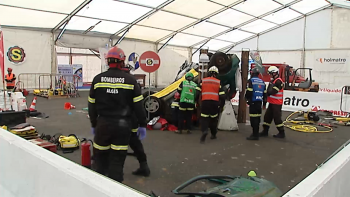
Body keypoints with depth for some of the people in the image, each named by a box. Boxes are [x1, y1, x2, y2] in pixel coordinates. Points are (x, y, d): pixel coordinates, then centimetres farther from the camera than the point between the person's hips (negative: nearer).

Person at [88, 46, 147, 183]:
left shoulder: (98, 79, 1)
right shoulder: (130, 80, -3)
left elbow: (92, 104, 6)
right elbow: (138, 105, -3)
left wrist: (93, 124, 17)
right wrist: (142, 125, 6)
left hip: (103, 124, 1)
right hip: (123, 125, -1)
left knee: (100, 157, 16)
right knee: (117, 160, 7)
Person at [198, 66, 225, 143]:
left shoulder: (203, 81, 5)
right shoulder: (218, 82, 5)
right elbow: (222, 95, 0)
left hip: (205, 102, -1)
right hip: (215, 102, 1)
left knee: (204, 118, 3)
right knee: (214, 118, 16)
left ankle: (204, 131, -23)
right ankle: (213, 134, 27)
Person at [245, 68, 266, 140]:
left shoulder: (251, 80, -6)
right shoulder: (262, 82, 16)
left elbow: (249, 92, -13)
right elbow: (264, 93, 17)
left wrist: (247, 99, 6)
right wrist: (264, 103, 24)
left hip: (253, 102, -7)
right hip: (259, 102, 8)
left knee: (253, 118, -8)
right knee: (257, 118, 13)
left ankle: (255, 135, -9)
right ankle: (256, 133, 22)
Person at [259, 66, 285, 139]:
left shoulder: (278, 81, -17)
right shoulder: (273, 81, 16)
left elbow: (271, 92, -25)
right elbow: (269, 91, 20)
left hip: (277, 104, -10)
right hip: (272, 103, 10)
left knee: (277, 118, -4)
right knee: (267, 116, 10)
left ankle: (281, 133, 7)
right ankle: (265, 131, 18)